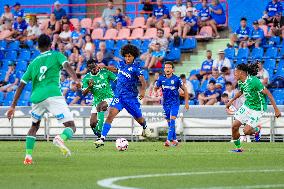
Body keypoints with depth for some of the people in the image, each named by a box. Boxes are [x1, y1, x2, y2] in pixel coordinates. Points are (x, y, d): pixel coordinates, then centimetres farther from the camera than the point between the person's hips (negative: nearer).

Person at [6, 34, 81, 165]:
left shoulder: (33, 63, 23)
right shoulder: (56, 55, 15)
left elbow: (21, 86, 20)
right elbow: (67, 66, -7)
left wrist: (13, 106, 22)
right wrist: (76, 80, -22)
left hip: (36, 97, 4)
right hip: (53, 94, -4)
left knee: (34, 126, 27)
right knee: (71, 127, -1)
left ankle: (28, 156, 10)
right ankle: (61, 138, -36)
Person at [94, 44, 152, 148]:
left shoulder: (136, 68, -12)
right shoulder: (121, 64, 5)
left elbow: (143, 82, -22)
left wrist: (143, 91, -41)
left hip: (131, 97, -3)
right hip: (118, 95, 3)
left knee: (139, 118, 13)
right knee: (110, 115, -17)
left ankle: (145, 128, 50)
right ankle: (102, 138, -22)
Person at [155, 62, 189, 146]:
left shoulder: (176, 79, -8)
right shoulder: (161, 79, 1)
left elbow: (185, 90, 0)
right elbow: (156, 88, 13)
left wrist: (186, 102, -3)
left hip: (175, 102, -4)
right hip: (166, 103, 4)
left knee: (172, 120, -17)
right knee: (169, 122, 8)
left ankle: (169, 140, -23)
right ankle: (174, 139, 21)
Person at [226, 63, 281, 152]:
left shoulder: (253, 81, -27)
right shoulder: (240, 82, -3)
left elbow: (268, 94, -23)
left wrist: (276, 109, -24)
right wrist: (231, 101, 28)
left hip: (257, 109, -7)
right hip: (246, 106, 7)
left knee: (246, 131, -14)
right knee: (234, 126, 0)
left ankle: (257, 129, 20)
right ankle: (238, 148, 19)